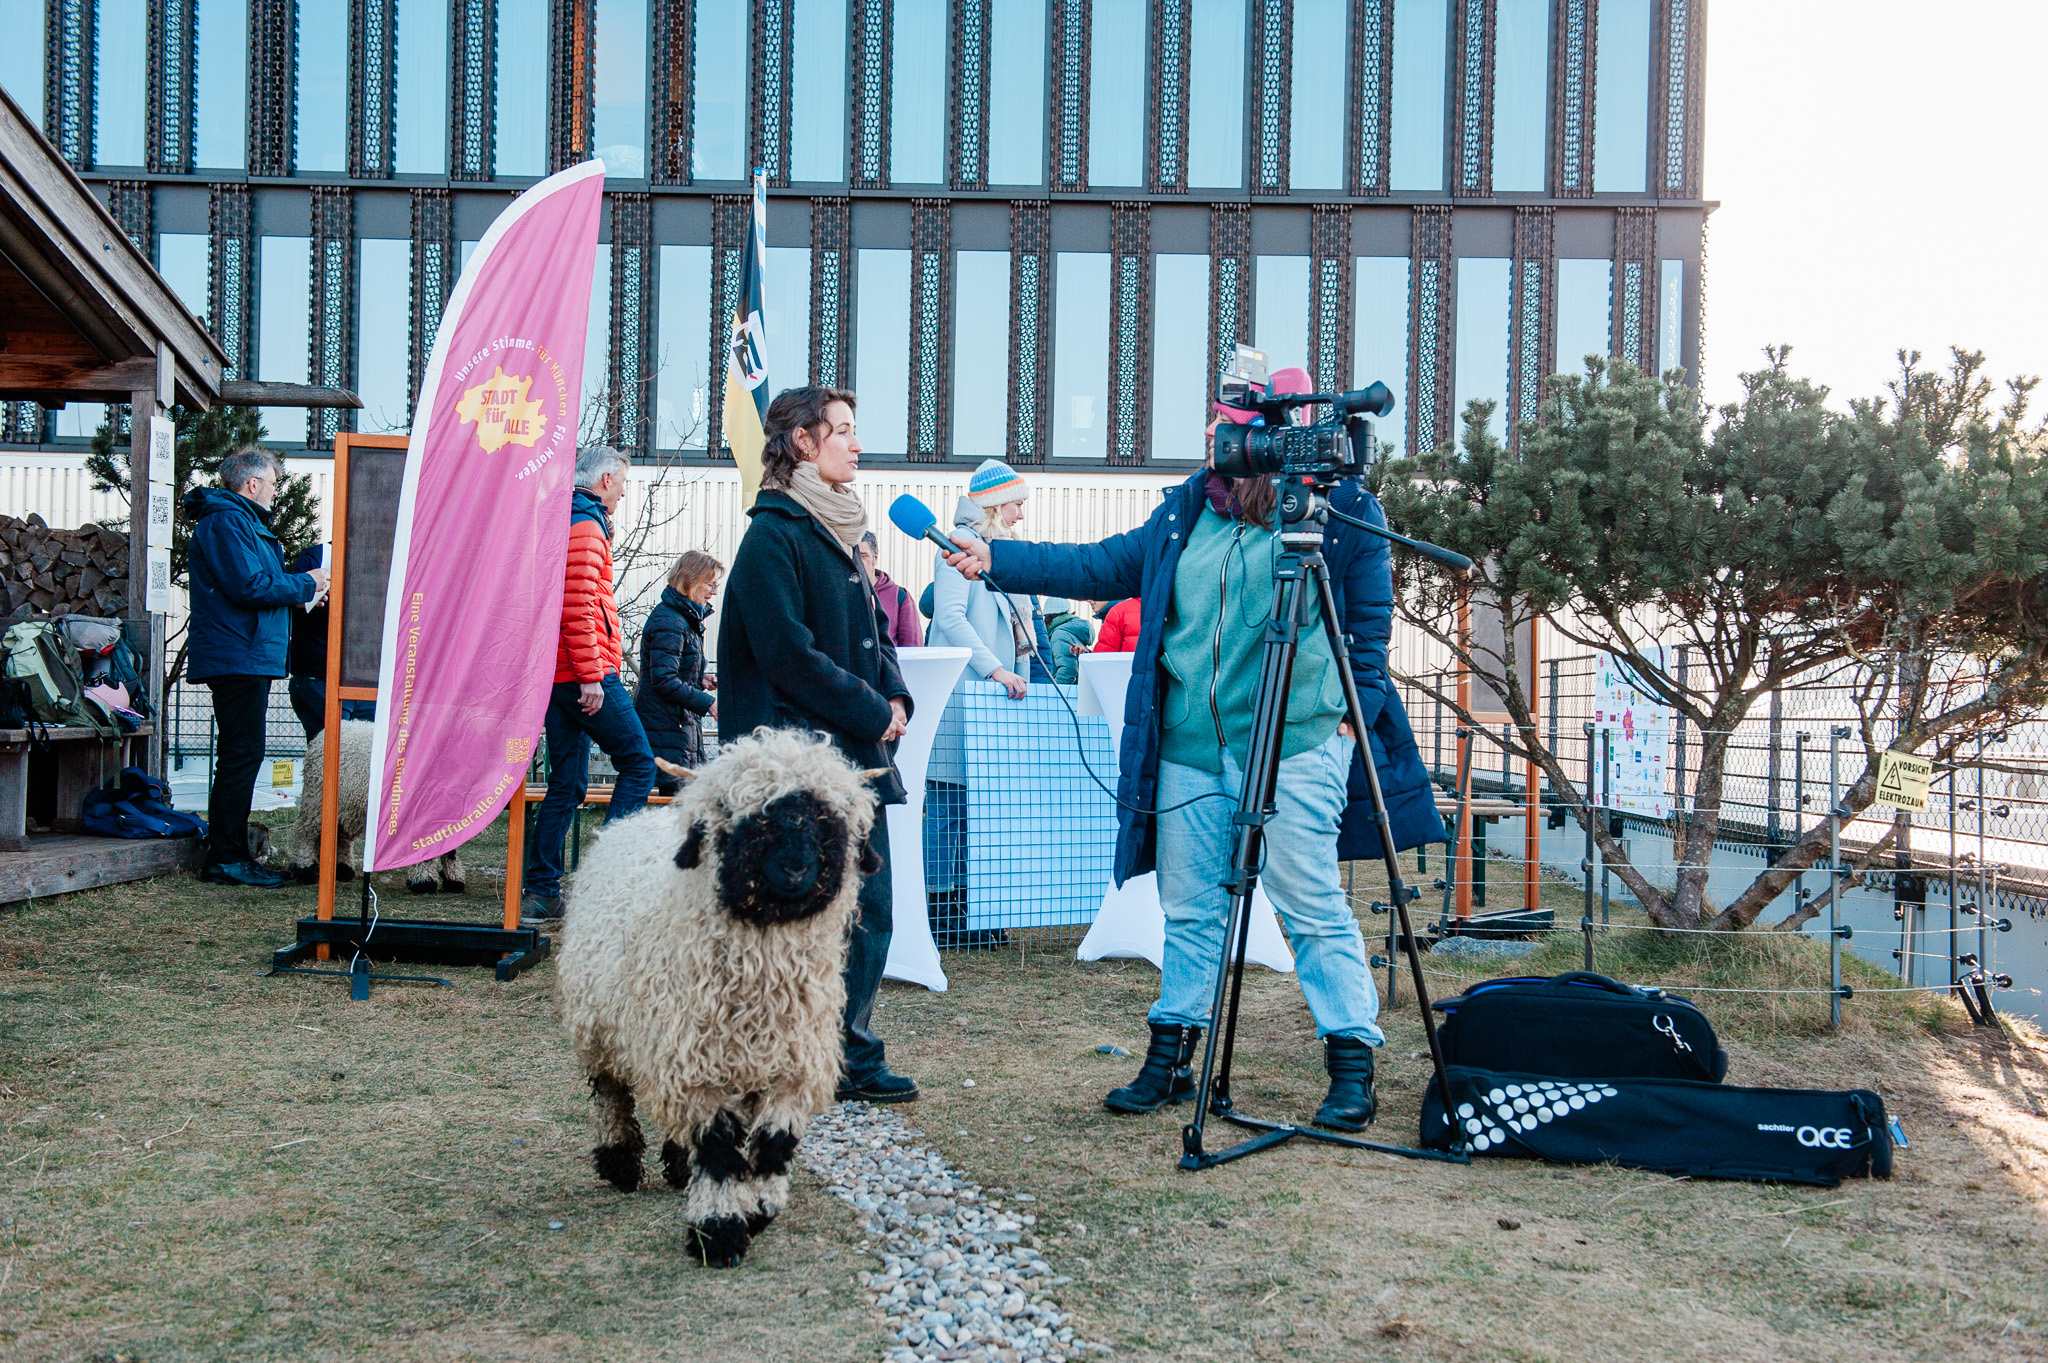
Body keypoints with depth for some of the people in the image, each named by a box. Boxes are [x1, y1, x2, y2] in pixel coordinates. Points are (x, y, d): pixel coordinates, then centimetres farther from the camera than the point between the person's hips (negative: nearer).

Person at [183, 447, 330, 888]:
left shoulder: (241, 521, 24)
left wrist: (297, 591, 12)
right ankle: (226, 857, -6)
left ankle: (230, 854, 18)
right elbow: (249, 587, -21)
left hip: (247, 657, 11)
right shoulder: (226, 521, -11)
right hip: (238, 657, -11)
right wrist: (305, 585, -9)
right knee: (242, 754, -10)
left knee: (242, 756, 12)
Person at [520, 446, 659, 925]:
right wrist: (592, 676, -20)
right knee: (639, 764, -2)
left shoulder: (562, 522, 21)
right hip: (584, 672, -10)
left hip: (558, 674, 10)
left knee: (567, 784, 10)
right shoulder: (584, 527, -10)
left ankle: (540, 893, 10)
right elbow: (578, 606, -19)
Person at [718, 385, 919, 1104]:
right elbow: (790, 655, -17)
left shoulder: (836, 533, 18)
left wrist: (895, 696, 4)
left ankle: (854, 1057, 22)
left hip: (858, 757, 9)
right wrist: (873, 712, -12)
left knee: (870, 910, 11)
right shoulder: (774, 534, -10)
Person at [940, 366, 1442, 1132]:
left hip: (1297, 747, -5)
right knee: (1189, 910, 11)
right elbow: (1105, 566, 16)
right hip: (1189, 749, 5)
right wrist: (997, 560, 13)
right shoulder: (1186, 510, 12)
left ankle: (1353, 1067, 7)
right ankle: (1171, 1059, 23)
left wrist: (1354, 712, -6)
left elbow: (1370, 623, 2)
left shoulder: (1341, 509, -1)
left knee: (1313, 908, -4)